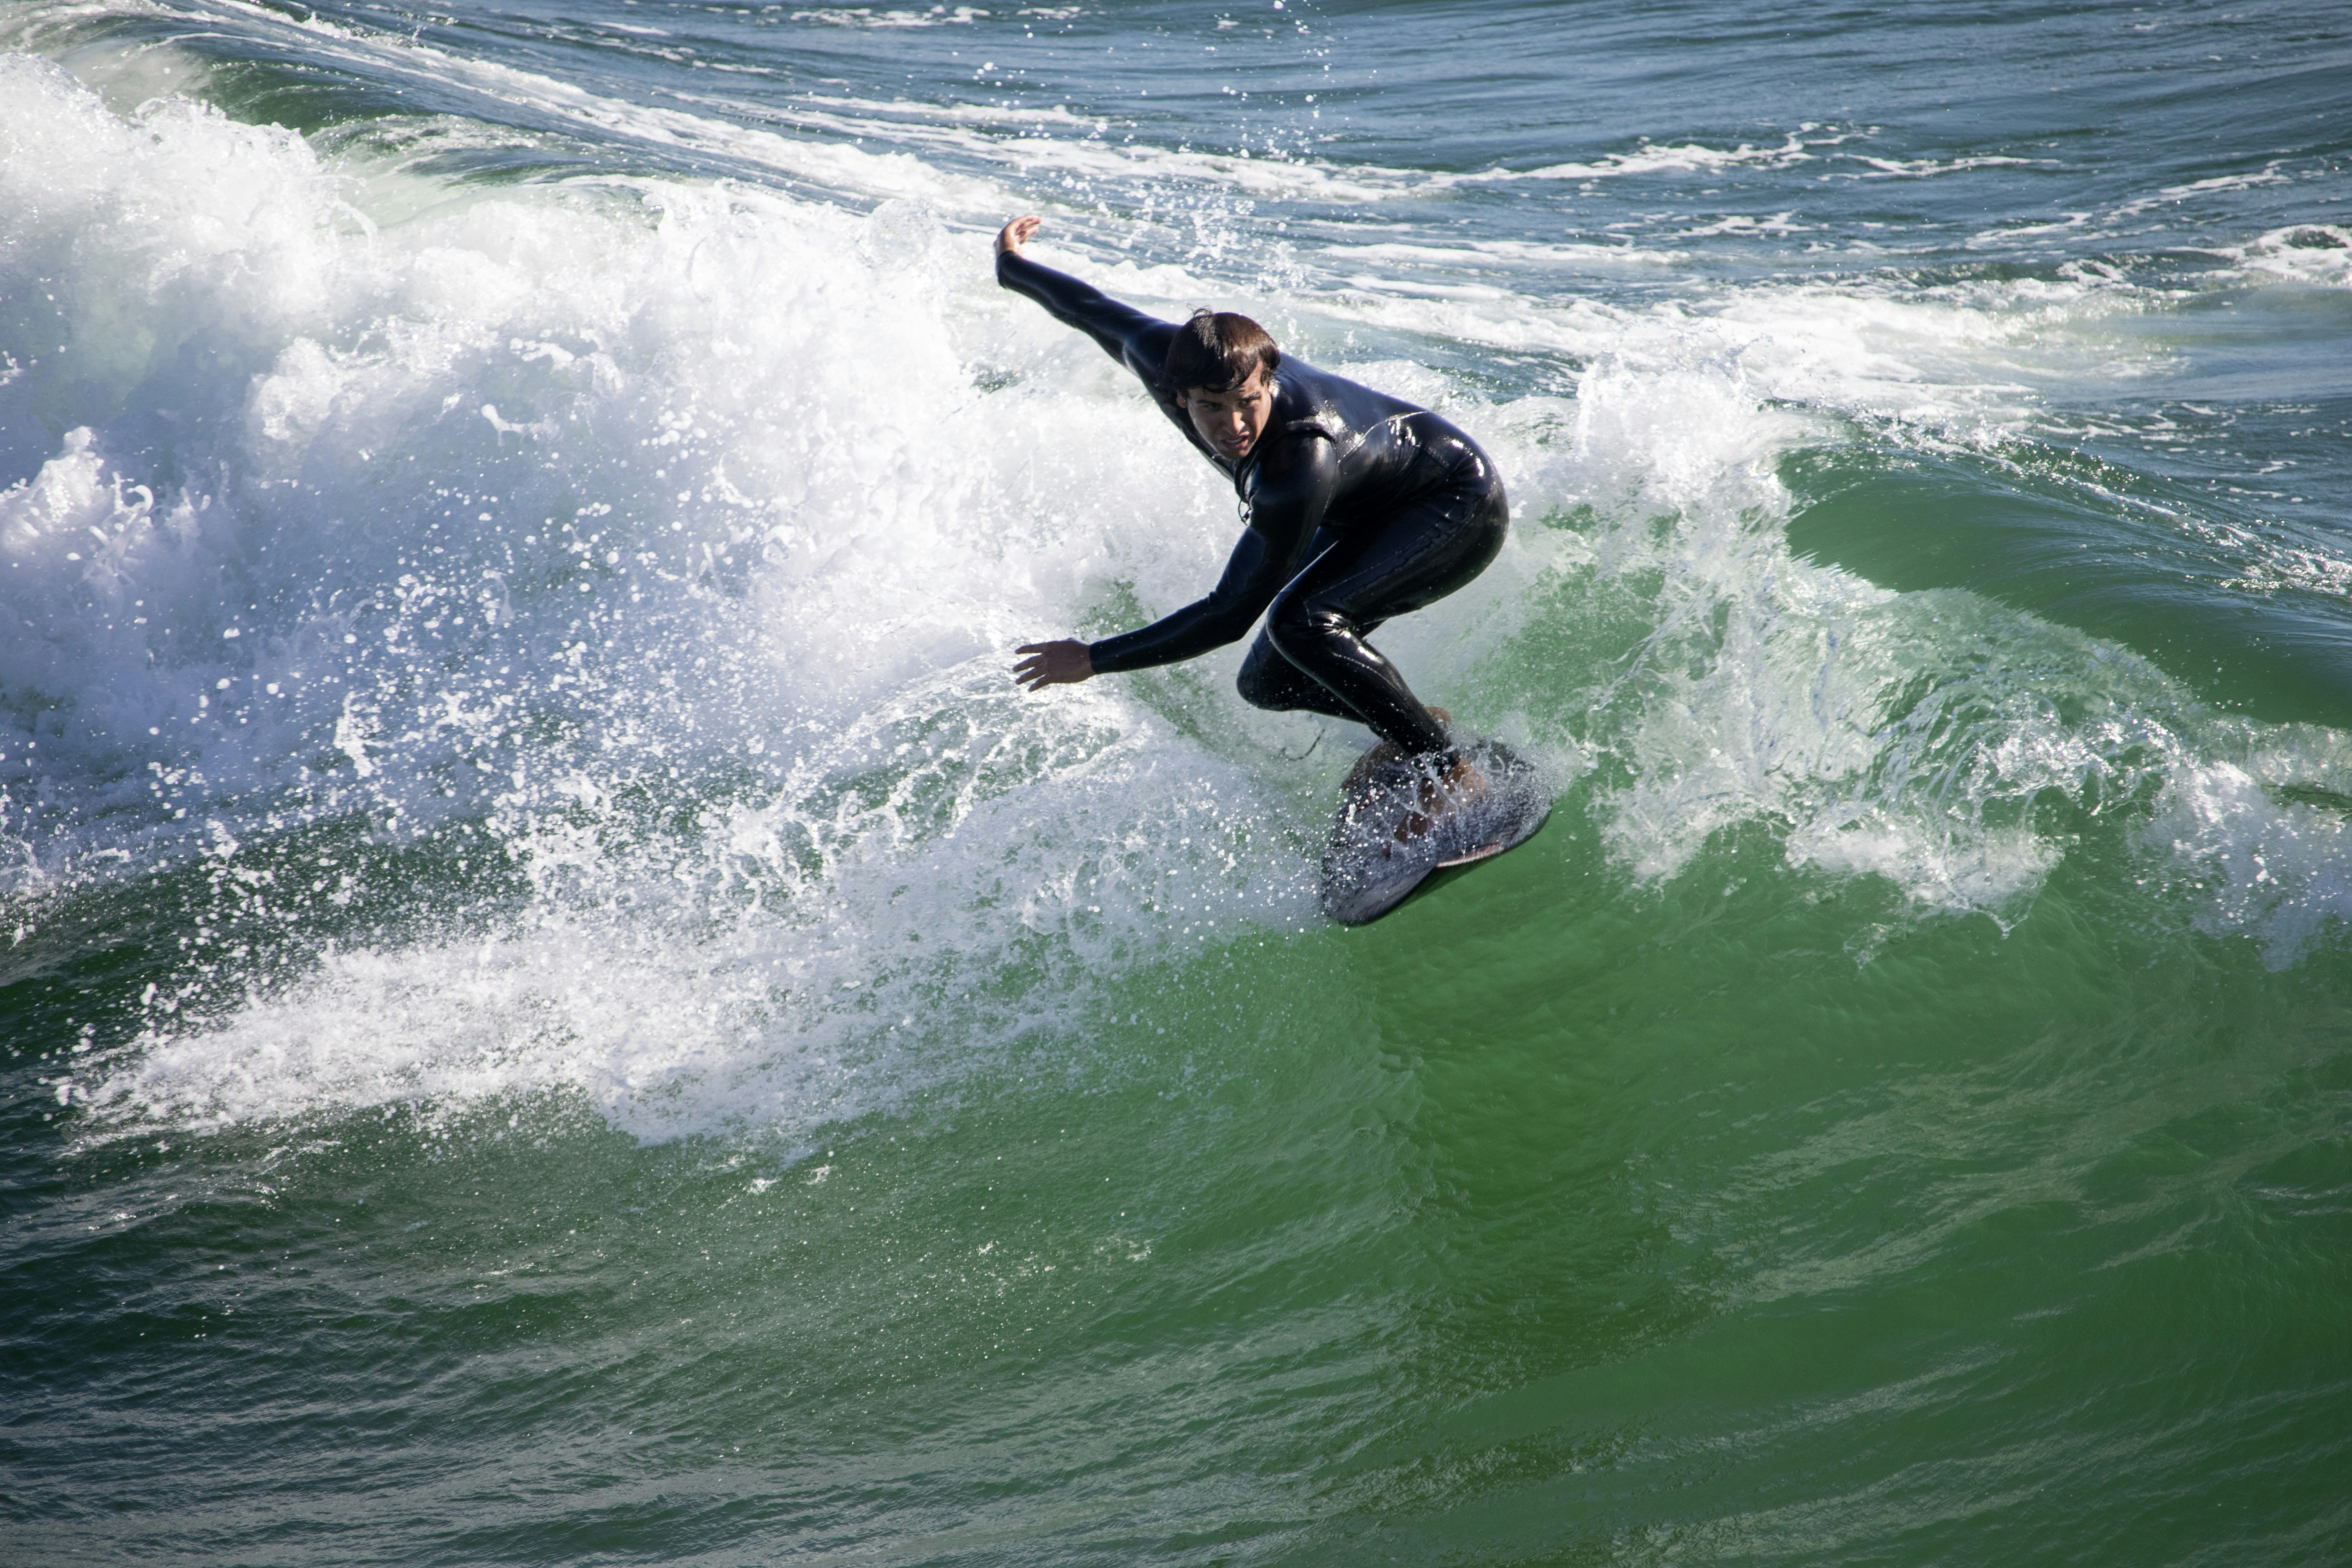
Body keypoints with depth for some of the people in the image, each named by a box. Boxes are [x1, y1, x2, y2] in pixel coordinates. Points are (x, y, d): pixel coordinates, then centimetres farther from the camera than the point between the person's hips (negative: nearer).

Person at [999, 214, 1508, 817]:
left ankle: (1450, 775, -19)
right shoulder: (1167, 359, -24)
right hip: (1363, 516, 8)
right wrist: (1011, 267, 18)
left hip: (1460, 508, -8)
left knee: (1301, 622, -32)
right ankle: (1415, 727, 26)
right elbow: (1095, 310, -1)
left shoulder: (1297, 474, -42)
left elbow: (1231, 614, -33)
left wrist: (1093, 659, -27)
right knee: (1267, 685, 4)